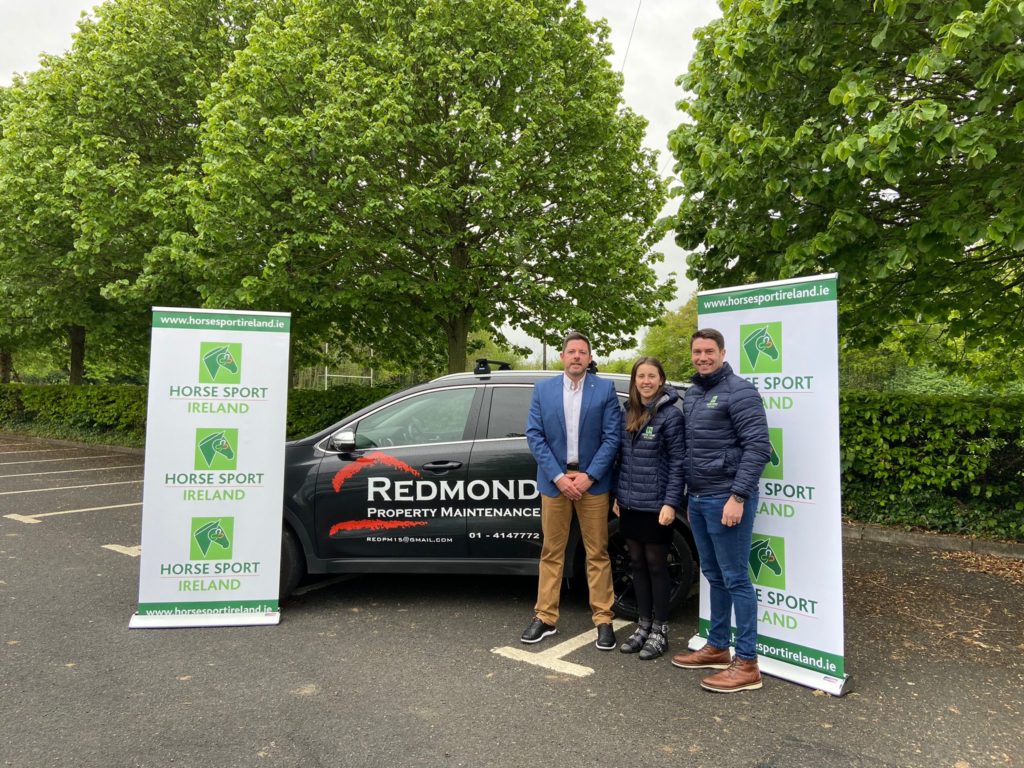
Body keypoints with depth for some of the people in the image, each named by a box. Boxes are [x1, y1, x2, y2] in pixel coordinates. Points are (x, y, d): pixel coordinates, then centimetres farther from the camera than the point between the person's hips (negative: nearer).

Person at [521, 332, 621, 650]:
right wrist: (558, 476, -9)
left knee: (597, 553, 5)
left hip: (592, 480, -1)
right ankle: (545, 617, 19)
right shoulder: (543, 389, 4)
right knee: (551, 552, 9)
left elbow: (612, 436, -3)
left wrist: (589, 476, -11)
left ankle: (603, 619, 16)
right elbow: (534, 435, -1)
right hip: (554, 480, 1)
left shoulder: (605, 389, 1)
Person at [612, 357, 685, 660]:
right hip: (629, 504, 6)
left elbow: (677, 462, -11)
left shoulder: (671, 414, -9)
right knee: (637, 564, 13)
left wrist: (671, 503, -16)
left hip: (656, 506, -6)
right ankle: (644, 626, 26)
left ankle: (660, 631, 19)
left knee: (656, 565, 5)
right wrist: (617, 495, 11)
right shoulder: (629, 413, 9)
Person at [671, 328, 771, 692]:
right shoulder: (691, 395, 14)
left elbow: (758, 447, -16)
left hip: (726, 500, -8)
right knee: (714, 577, 16)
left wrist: (738, 497, -20)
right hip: (698, 499, 8)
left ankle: (747, 664, 9)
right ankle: (717, 648, 28)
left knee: (735, 579, -1)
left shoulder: (739, 392, -11)